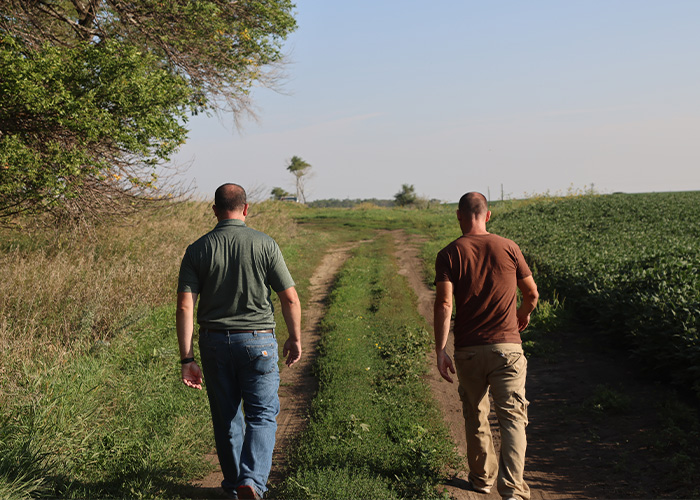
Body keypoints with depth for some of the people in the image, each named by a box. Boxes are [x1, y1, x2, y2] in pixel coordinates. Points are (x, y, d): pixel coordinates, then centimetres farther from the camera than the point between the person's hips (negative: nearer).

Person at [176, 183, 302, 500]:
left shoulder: (197, 250, -2)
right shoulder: (264, 244, -6)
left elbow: (185, 307, -7)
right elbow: (290, 299, -5)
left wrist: (187, 359, -4)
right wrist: (295, 339, 9)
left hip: (214, 342, 2)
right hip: (258, 342, -2)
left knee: (226, 417, 15)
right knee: (262, 415, 6)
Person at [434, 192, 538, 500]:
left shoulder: (448, 255, -3)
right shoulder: (508, 248, 2)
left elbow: (444, 304, -13)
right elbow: (531, 293, 11)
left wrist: (440, 350, -10)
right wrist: (524, 314, 32)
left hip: (468, 350, 1)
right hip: (507, 347, 0)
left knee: (475, 415, 19)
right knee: (512, 417, -3)